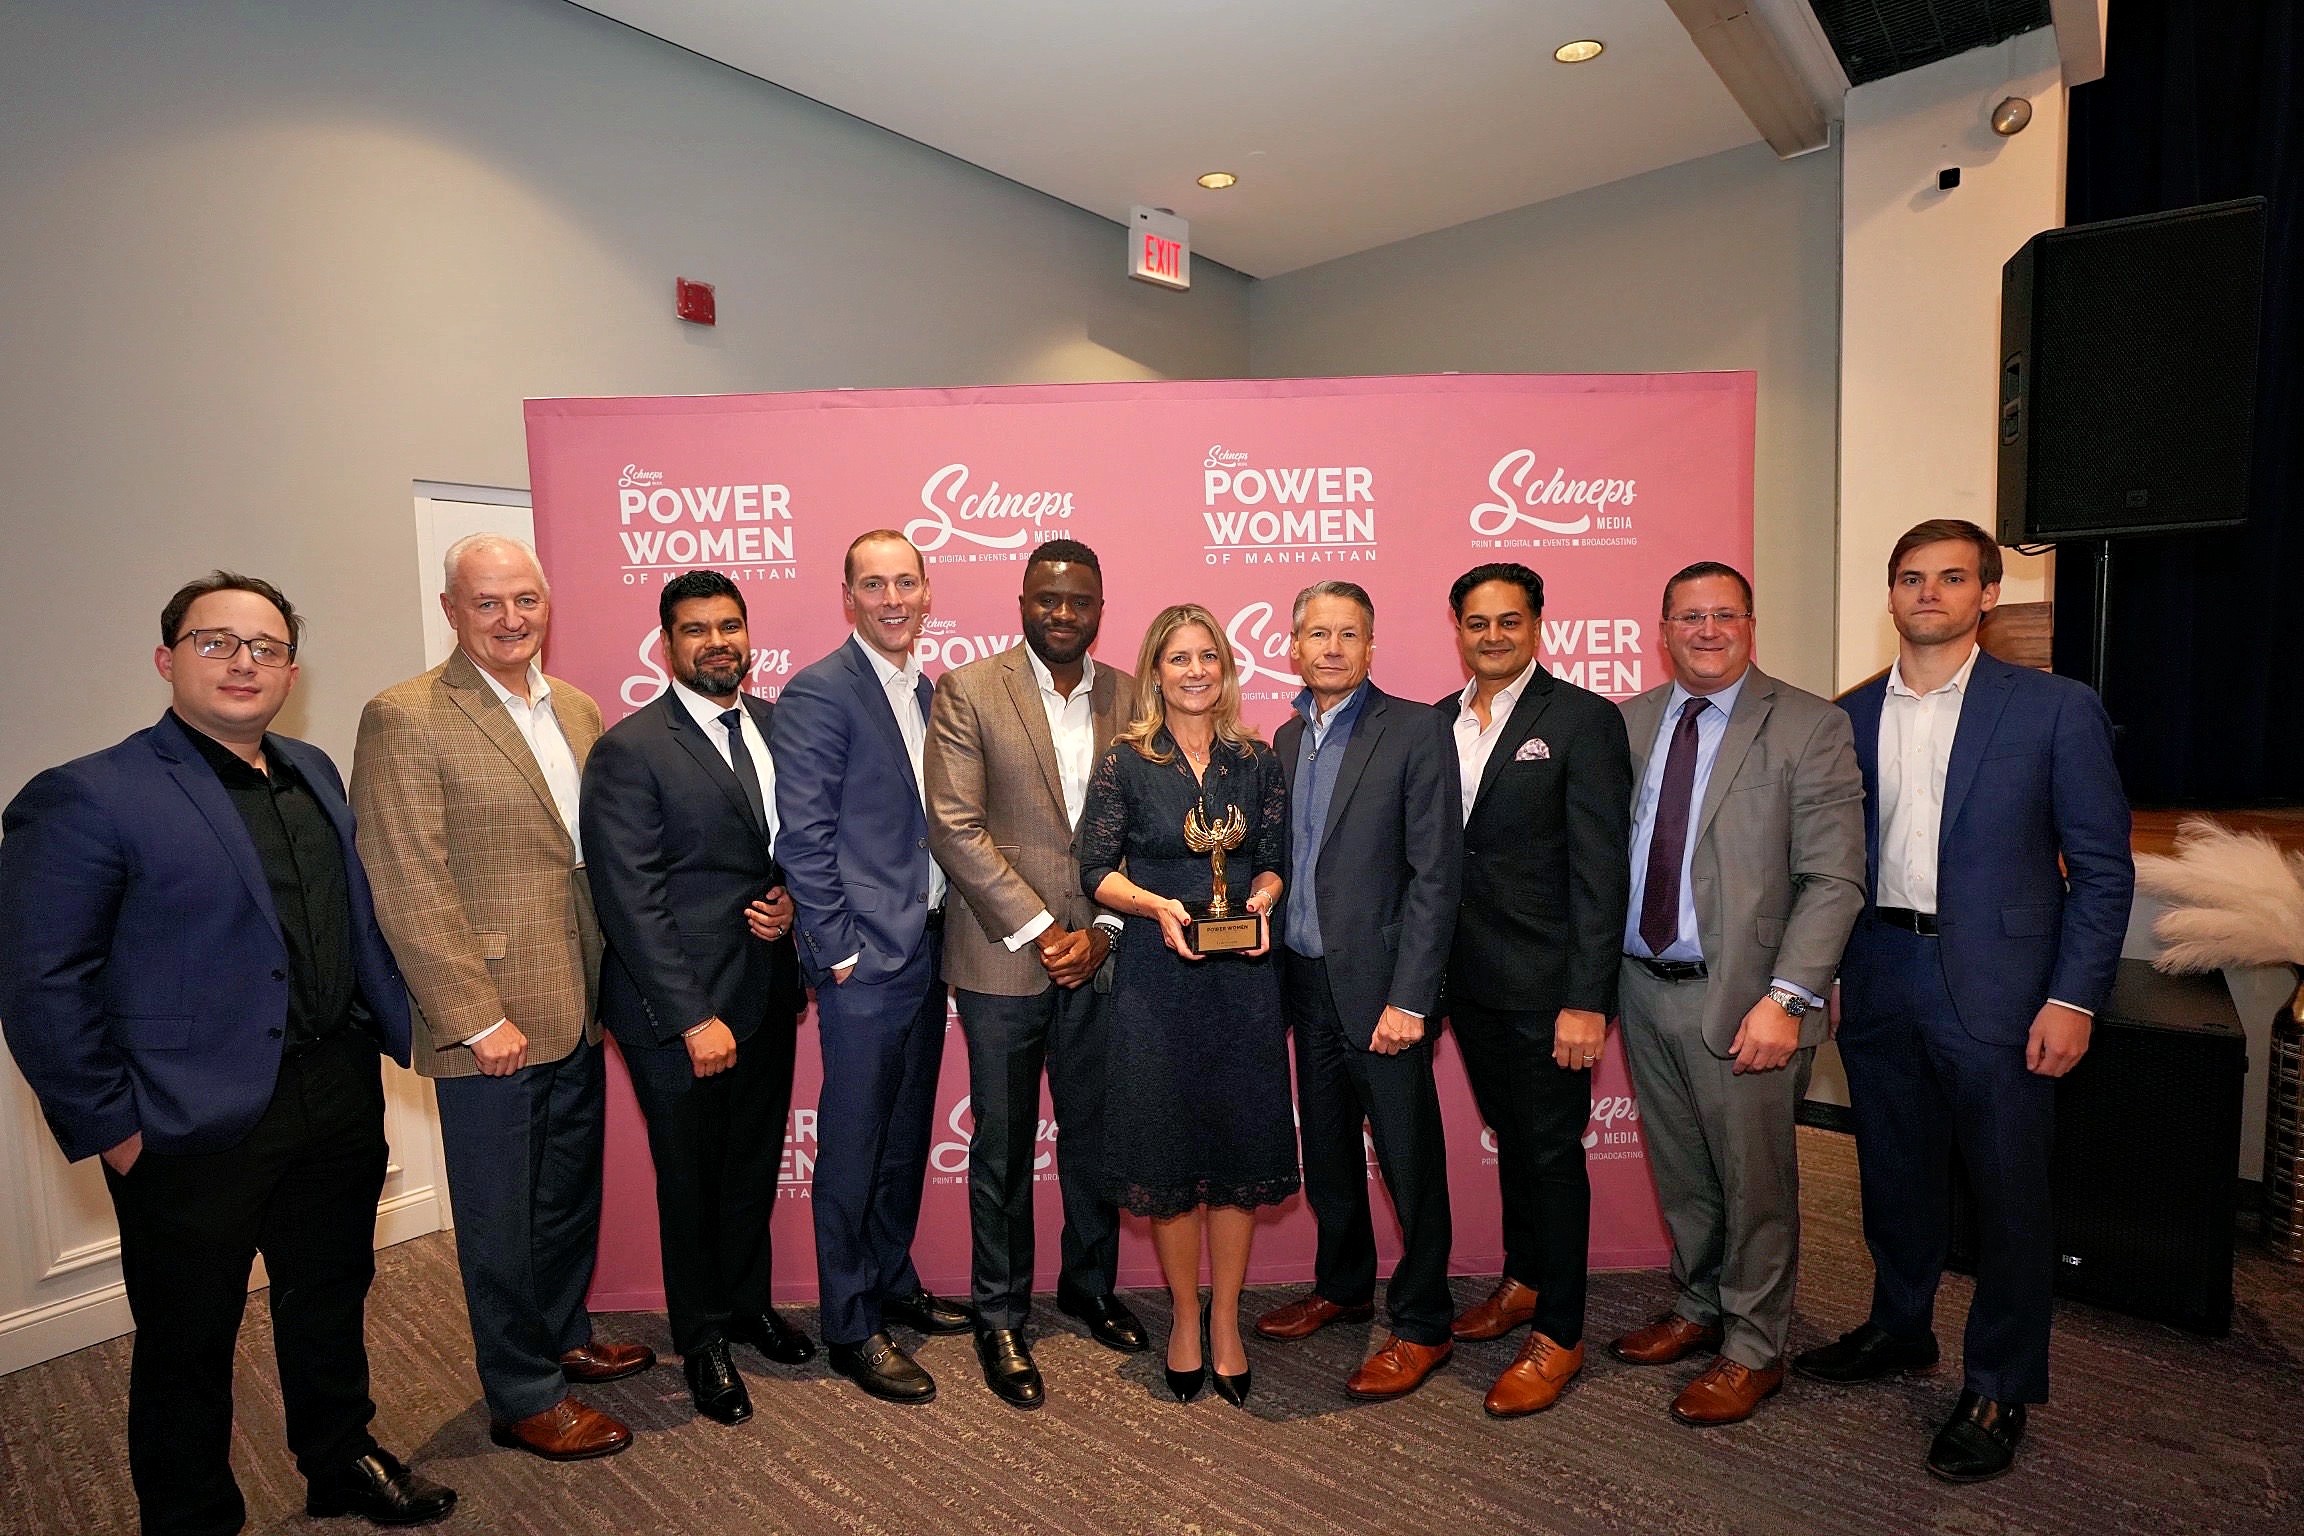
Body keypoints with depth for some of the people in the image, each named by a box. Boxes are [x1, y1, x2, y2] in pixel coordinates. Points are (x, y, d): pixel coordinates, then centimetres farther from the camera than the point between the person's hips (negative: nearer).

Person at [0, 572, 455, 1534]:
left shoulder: (313, 773, 7)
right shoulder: (87, 798, -12)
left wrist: (407, 1033, 10)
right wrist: (106, 1128, -12)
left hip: (339, 1096, 6)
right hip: (196, 1125, -6)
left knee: (331, 1300, 23)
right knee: (188, 1344, 14)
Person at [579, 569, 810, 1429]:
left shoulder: (780, 727, 5)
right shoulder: (629, 750, -12)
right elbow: (632, 900, -15)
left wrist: (792, 899, -8)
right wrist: (693, 1017, -17)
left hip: (768, 994, 5)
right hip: (677, 1008, -5)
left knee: (755, 1166, 19)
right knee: (692, 1181, 13)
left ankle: (749, 1303, 43)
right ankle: (703, 1337, 35)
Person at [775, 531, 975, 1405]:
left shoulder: (929, 692, 12)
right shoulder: (820, 692, -11)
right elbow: (805, 836, -15)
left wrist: (948, 925, 9)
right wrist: (839, 951, -15)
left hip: (928, 948, 8)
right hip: (866, 960, -7)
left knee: (907, 1135, 19)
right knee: (852, 1148, 5)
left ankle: (895, 1285, 37)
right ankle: (850, 1329, 21)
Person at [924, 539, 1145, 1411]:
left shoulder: (1129, 698, 5)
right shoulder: (967, 692, -5)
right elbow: (956, 827, -11)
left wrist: (1103, 930, -7)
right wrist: (1038, 929, -14)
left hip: (1101, 955, 3)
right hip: (1004, 957, -3)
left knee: (1096, 1135, 17)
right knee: (1003, 1145, 10)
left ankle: (1091, 1286, 39)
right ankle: (1001, 1319, 28)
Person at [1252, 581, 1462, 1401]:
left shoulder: (1413, 731, -9)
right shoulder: (1286, 738, 10)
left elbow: (1435, 875, -13)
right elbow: (1283, 861, 11)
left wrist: (1408, 998, -17)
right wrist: (1278, 968, 3)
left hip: (1379, 984, -6)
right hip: (1307, 980, 6)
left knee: (1409, 1158, 6)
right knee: (1325, 1149, 19)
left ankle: (1421, 1324, 24)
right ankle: (1342, 1287, 39)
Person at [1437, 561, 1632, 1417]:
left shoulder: (1583, 720, -9)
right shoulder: (1437, 723, 7)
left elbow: (1601, 869, -13)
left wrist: (1587, 999, -17)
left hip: (1545, 985, -5)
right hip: (1468, 981, 5)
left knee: (1552, 1152, 6)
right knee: (1511, 1139, 20)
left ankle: (1558, 1334, 22)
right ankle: (1523, 1282, 39)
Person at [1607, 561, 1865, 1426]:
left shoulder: (1810, 728, -7)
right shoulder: (1627, 722, 6)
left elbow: (1833, 879, -12)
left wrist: (1786, 999, -19)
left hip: (1740, 997, -4)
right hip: (1643, 985, 5)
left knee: (1754, 1181, 9)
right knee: (1679, 1174, 19)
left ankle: (1753, 1349, 30)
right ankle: (1698, 1309, 40)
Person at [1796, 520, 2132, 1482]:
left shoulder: (2056, 709, -3)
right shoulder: (1849, 717, 6)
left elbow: (2102, 867, -4)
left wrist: (2074, 999, -10)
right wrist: (1825, 972, 4)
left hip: (1996, 988, -3)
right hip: (1878, 981, 3)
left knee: (2008, 1192, 8)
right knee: (1894, 1175, 17)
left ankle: (1998, 1388, 26)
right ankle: (1900, 1332, 37)